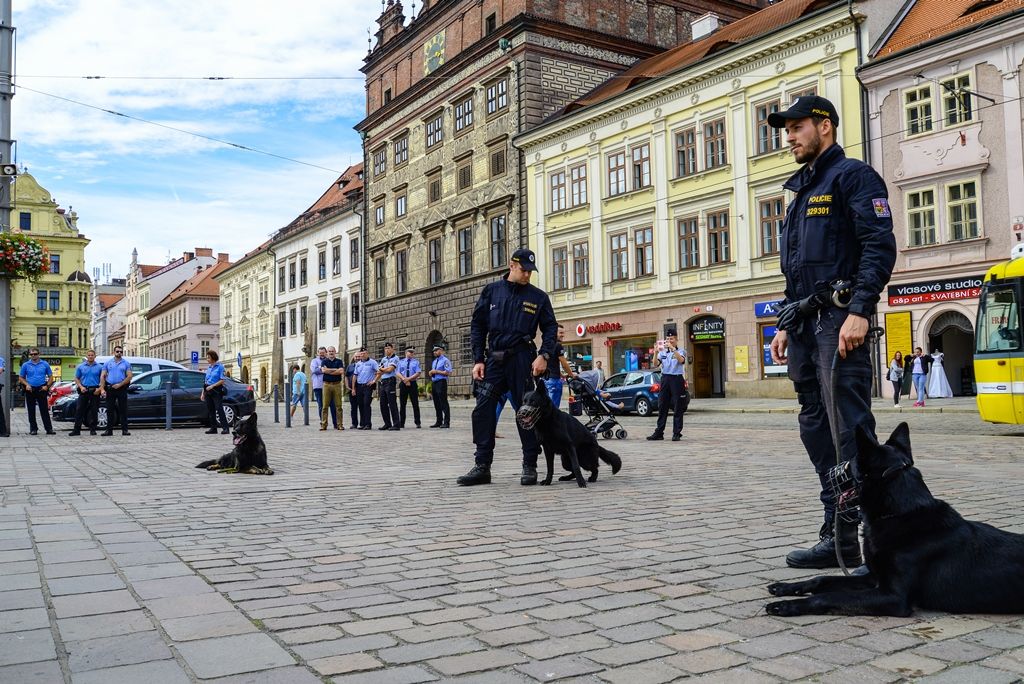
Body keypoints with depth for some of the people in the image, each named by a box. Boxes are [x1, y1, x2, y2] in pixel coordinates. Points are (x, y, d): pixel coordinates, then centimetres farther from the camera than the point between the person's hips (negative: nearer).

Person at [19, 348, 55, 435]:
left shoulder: (45, 364, 5)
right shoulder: (25, 365, 6)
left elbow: (50, 376, 9)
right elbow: (21, 378, 10)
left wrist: (47, 386, -5)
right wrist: (27, 385, -7)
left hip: (41, 389, -1)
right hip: (30, 390, 1)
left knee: (44, 410, -3)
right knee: (31, 411, 5)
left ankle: (49, 429, -3)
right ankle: (33, 429, 13)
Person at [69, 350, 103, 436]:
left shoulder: (99, 367, 5)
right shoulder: (81, 367, 9)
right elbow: (76, 378, 10)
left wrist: (100, 388, -10)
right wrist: (81, 387, -6)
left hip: (95, 391, -1)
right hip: (84, 390, 1)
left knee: (93, 411, 2)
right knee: (79, 410, -3)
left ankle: (92, 429, 9)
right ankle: (76, 430, -2)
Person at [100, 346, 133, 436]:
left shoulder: (126, 363, 6)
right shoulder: (108, 363, 11)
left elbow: (129, 376, -2)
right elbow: (102, 376, 6)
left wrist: (120, 385, -13)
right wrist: (102, 389, -6)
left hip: (122, 388, -1)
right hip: (110, 388, 2)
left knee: (123, 410, -2)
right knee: (110, 410, 3)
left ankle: (125, 429, 1)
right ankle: (109, 430, 7)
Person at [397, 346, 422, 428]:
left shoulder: (416, 362, 5)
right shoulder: (401, 362, 11)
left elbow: (418, 373, -6)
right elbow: (398, 373, 3)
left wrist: (408, 379, -15)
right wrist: (404, 380, -14)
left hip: (412, 383, -2)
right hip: (403, 384, 2)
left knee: (415, 404, -2)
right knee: (402, 404, 5)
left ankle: (417, 423, 0)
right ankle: (401, 423, 10)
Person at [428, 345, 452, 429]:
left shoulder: (445, 360, -5)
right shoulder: (434, 362, 21)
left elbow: (448, 372, -15)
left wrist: (437, 371, -14)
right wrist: (431, 372, 3)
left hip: (441, 382, -8)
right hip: (434, 382, 8)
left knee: (443, 402, -9)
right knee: (436, 403, 10)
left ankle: (446, 422, -8)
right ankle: (439, 422, 16)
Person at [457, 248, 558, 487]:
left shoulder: (538, 297, 5)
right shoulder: (491, 291, 8)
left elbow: (550, 328, 5)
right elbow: (477, 326, 8)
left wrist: (544, 355, -11)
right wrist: (478, 359, 0)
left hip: (522, 360, -2)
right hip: (494, 359, 2)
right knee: (483, 409, -4)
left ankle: (530, 466, 11)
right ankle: (482, 466, 3)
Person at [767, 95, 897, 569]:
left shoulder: (853, 176, 0)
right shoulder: (801, 191, 25)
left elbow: (879, 247, -13)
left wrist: (859, 311, -23)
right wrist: (785, 325, 19)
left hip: (839, 321, -9)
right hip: (805, 326, 9)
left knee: (851, 432, -12)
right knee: (817, 432, 7)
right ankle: (838, 539, 12)